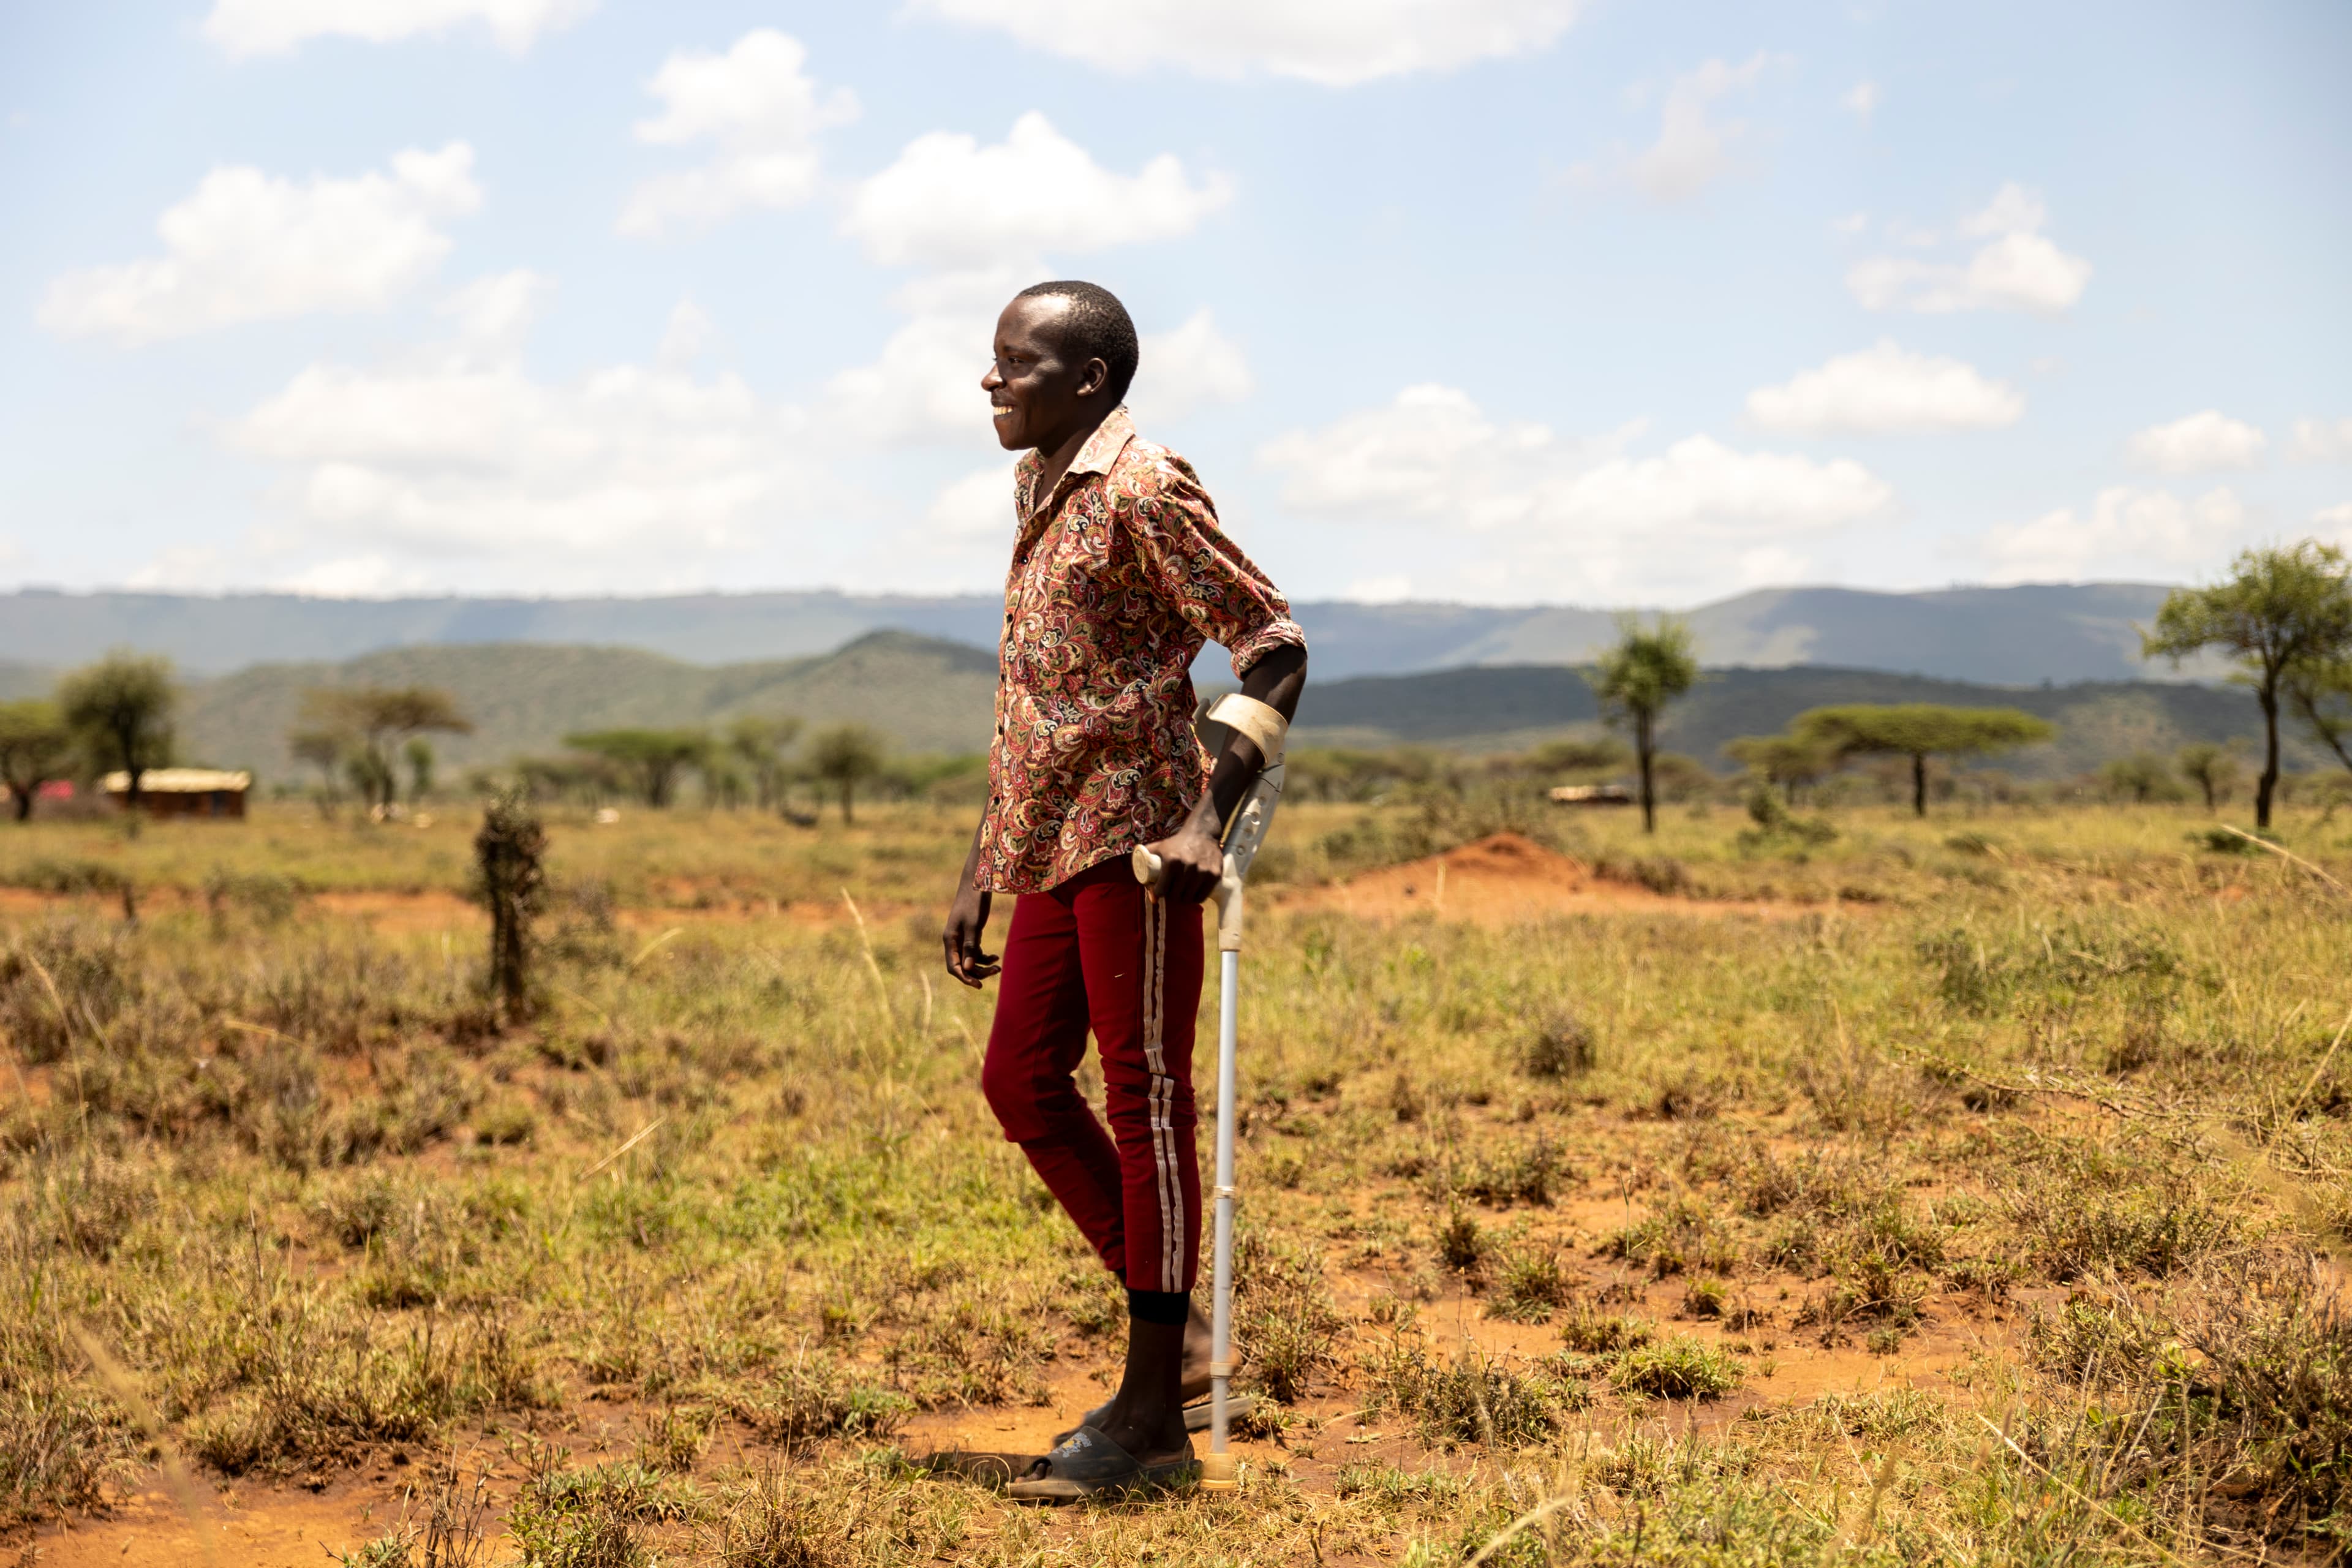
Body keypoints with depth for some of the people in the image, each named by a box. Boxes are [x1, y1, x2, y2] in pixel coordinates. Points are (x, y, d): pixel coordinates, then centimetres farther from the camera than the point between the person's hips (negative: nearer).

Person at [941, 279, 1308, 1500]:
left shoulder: (1144, 492, -11)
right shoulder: (1036, 492, 17)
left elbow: (1275, 651, -14)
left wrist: (1208, 819, -22)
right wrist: (982, 871, 20)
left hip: (1133, 836, -9)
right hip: (1054, 844, 9)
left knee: (1144, 1102, -4)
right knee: (1019, 1078, 10)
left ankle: (1151, 1418, 4)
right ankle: (1172, 1329, 21)